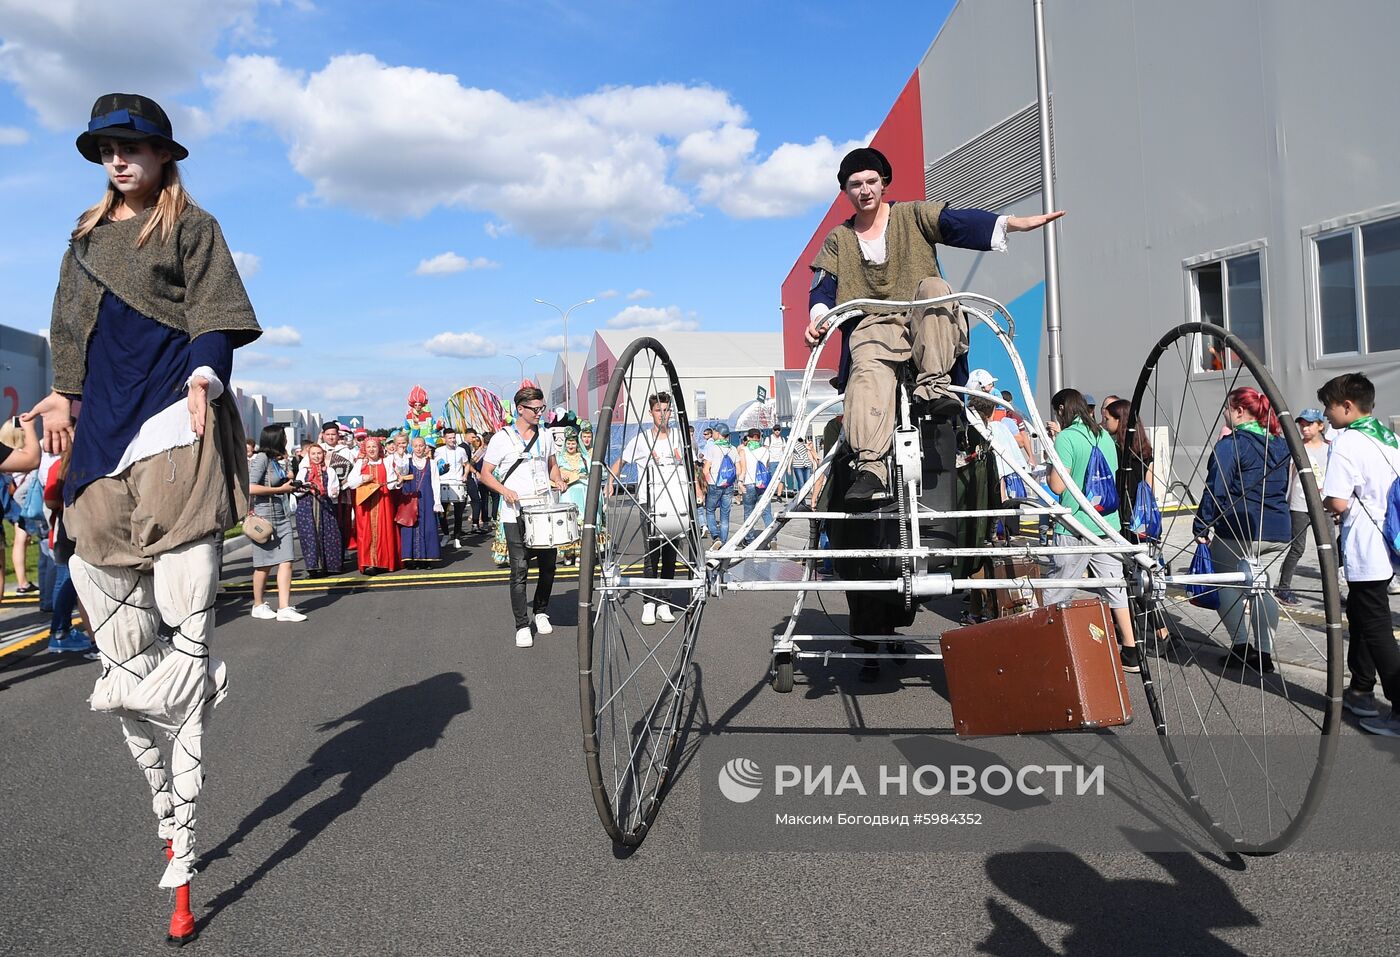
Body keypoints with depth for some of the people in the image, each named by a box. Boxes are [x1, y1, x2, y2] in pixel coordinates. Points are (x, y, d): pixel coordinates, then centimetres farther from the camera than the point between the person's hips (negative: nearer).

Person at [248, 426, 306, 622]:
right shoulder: (260, 458, -11)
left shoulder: (276, 460, 13)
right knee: (264, 565, 5)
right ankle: (258, 606, 21)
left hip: (282, 516, 7)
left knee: (286, 561, -2)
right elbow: (251, 488, -20)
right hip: (265, 517, -7)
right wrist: (281, 489, -15)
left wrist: (288, 483, 6)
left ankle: (284, 608, -3)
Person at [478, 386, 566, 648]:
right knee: (519, 571, -4)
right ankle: (522, 626, 4)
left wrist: (557, 479, 1)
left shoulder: (545, 435, 9)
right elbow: (485, 474, -1)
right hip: (516, 516, -4)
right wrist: (505, 490, -18)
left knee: (548, 565, 10)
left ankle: (541, 612, 32)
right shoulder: (502, 438, -5)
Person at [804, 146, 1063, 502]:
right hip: (872, 328, 0)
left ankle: (933, 387, -37)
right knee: (869, 370, -34)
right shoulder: (838, 240, 19)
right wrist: (818, 318, -15)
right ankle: (871, 468, -48)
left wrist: (1014, 222, -20)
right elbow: (823, 288, 8)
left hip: (925, 321, 0)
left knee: (933, 287, -33)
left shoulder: (913, 216, 13)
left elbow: (957, 222, -3)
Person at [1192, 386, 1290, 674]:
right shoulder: (1280, 444, 13)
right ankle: (1264, 652, 10)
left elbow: (1215, 489, -14)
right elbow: (1283, 487, 23)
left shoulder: (1230, 445, -11)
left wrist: (1202, 527, -9)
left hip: (1237, 529, -7)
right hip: (1277, 531, 7)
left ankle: (1241, 645, 1)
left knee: (1228, 585, 6)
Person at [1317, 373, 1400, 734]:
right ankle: (1361, 691, 31)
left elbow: (1338, 503, -23)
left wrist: (1320, 499, -2)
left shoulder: (1347, 443, -17)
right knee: (1360, 615, 21)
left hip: (1365, 552, -9)